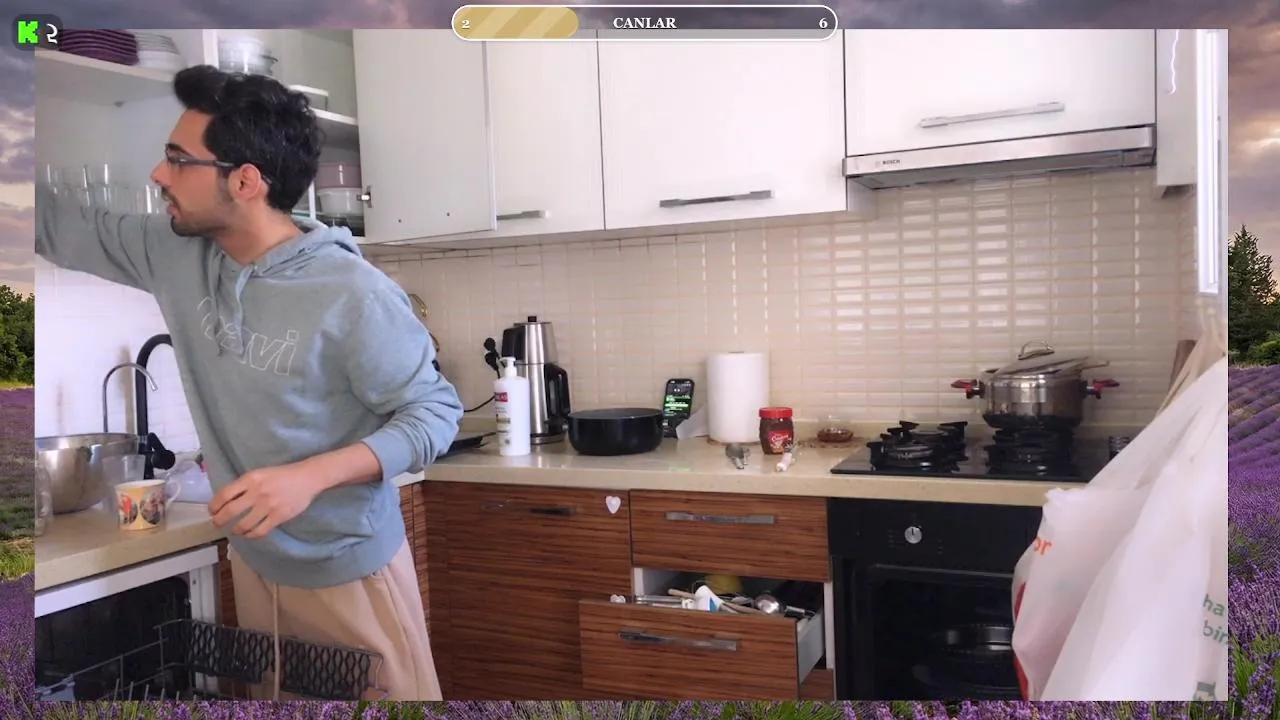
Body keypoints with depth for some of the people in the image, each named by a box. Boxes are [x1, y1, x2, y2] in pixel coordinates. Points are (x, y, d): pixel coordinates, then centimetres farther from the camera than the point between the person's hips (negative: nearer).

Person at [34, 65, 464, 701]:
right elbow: (63, 227, 7)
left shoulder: (355, 297, -27)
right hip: (252, 559, 7)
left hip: (347, 570, -6)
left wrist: (313, 475, -31)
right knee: (270, 700, 26)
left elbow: (436, 413, -20)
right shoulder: (176, 254, -6)